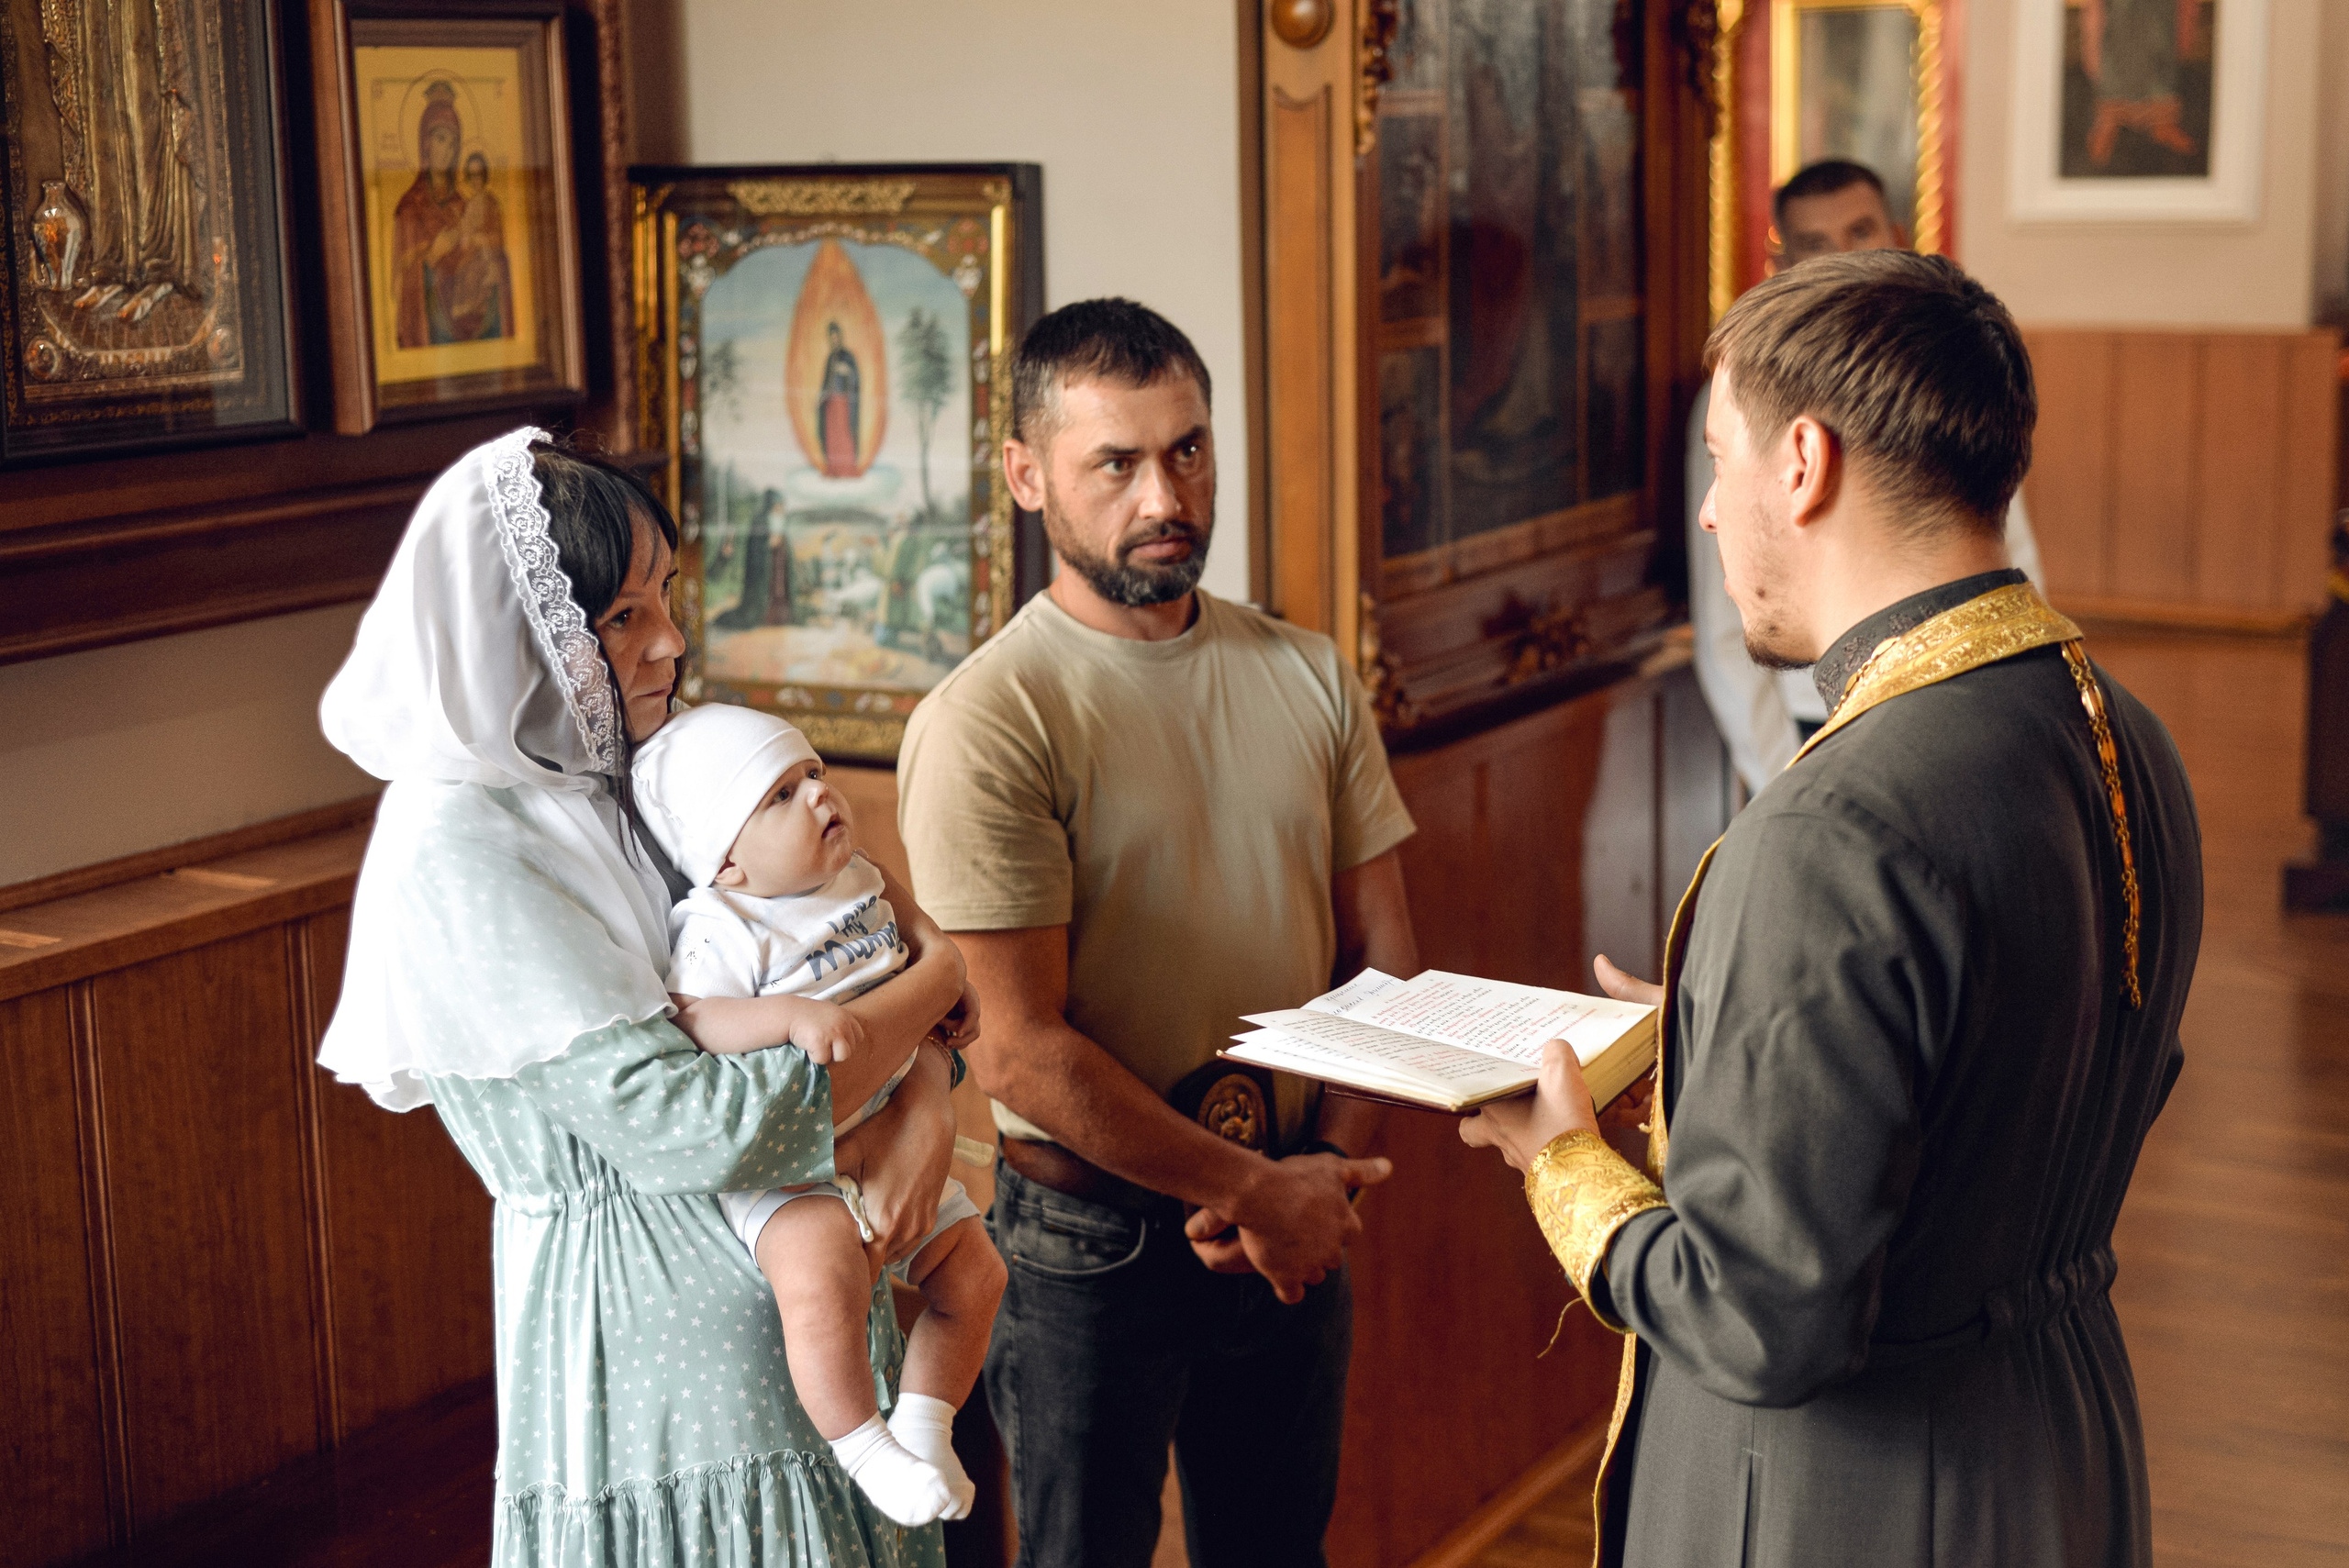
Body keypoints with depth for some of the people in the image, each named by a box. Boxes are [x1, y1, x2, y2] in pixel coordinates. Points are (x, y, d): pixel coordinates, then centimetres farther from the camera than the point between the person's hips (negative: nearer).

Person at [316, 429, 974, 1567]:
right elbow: (682, 1124, -24)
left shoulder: (642, 778, 6)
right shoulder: (458, 853, -18)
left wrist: (928, 1102, -11)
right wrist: (932, 987, -15)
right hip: (652, 1338, -7)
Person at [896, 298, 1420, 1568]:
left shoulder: (1309, 678, 3)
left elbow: (1384, 961, 6)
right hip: (1094, 1253, -5)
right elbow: (1023, 1053, -18)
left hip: (1296, 1230, 5)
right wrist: (1249, 1189, -14)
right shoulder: (984, 724, -15)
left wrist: (1327, 1167, -8)